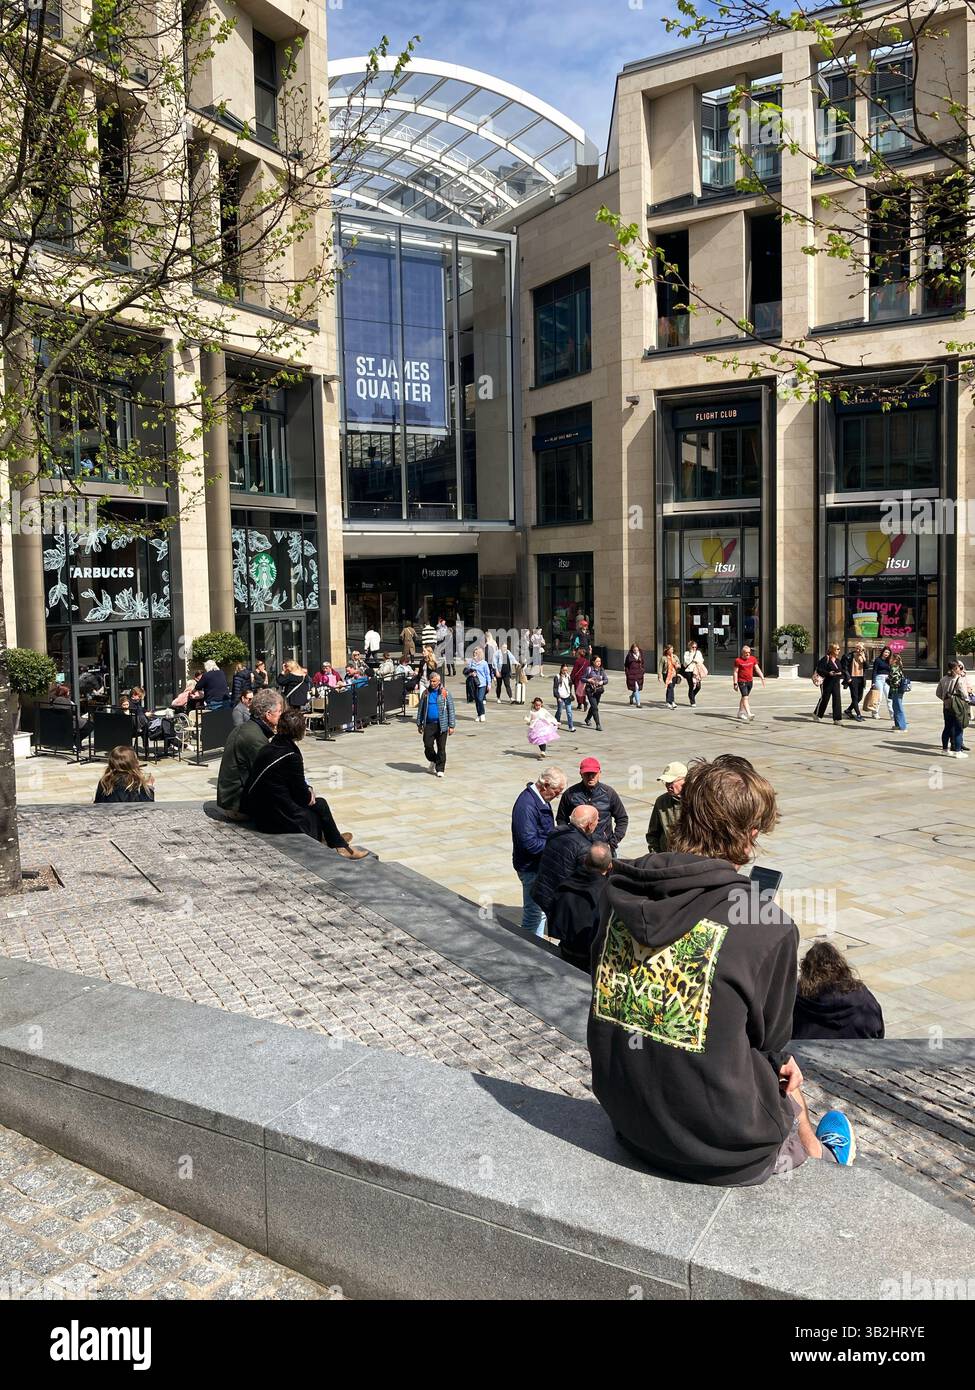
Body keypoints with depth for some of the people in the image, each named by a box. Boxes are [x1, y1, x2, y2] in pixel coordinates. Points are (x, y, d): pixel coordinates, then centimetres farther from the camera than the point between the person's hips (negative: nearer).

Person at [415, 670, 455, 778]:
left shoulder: (445, 693, -1)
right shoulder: (426, 693, 8)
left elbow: (451, 710, 0)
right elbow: (420, 709, 15)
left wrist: (452, 725, -4)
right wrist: (419, 724, 12)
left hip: (441, 725, -2)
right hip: (428, 724, 2)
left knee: (441, 748, 1)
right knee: (428, 745, -2)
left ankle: (440, 769, 10)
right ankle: (433, 761, 27)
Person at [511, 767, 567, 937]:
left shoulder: (541, 799, 5)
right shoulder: (527, 805, -27)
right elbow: (530, 843, -28)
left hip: (541, 864, 10)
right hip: (531, 867, -10)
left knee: (541, 909, 21)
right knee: (534, 912, 1)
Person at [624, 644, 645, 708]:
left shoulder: (641, 655, 6)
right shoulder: (629, 655, -1)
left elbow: (643, 664, 12)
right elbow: (626, 665, 5)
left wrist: (644, 673, 7)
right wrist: (626, 673, 1)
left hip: (639, 673, 4)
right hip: (631, 674, -4)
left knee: (638, 688, 10)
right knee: (636, 688, -8)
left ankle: (631, 697, 40)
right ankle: (638, 703, -4)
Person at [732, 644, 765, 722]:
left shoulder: (753, 659, 6)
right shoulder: (738, 660, -8)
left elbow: (757, 669, 9)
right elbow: (735, 672, -6)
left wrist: (762, 678, 0)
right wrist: (735, 683, -9)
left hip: (750, 681, 6)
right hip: (742, 681, -6)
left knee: (743, 697, 16)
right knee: (745, 697, -14)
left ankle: (740, 713, 27)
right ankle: (749, 714, -24)